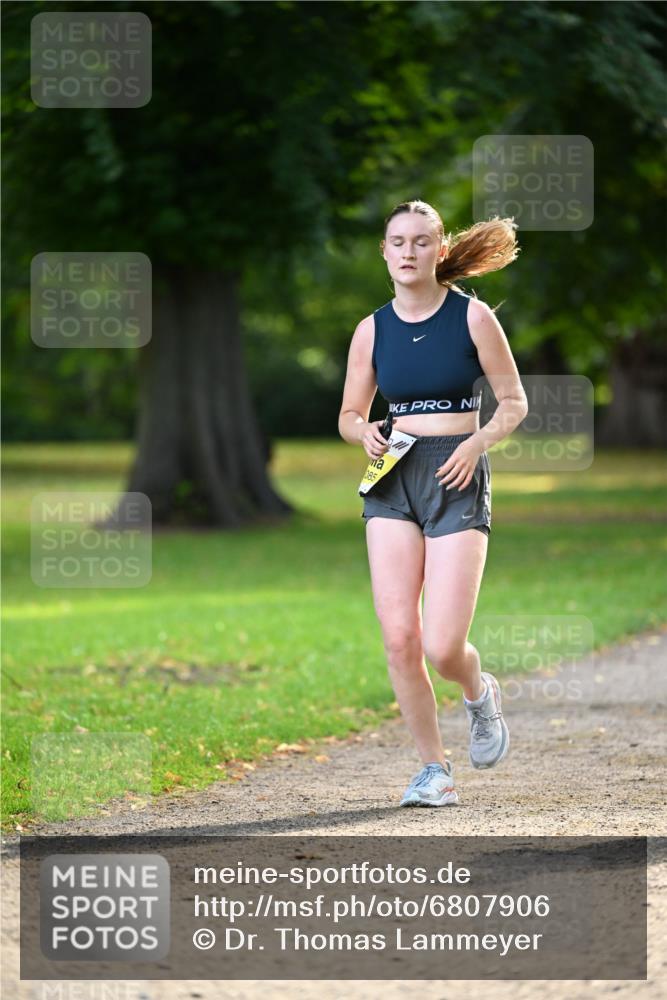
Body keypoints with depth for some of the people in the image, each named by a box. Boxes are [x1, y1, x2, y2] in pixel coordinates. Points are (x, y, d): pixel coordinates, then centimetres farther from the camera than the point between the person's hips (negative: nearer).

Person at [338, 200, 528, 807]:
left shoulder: (472, 317, -2)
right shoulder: (373, 330, 7)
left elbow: (514, 402, 3)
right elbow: (349, 414, 16)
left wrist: (477, 443, -14)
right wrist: (365, 432, -7)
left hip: (457, 478, -3)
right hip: (392, 480, 3)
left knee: (442, 647, -11)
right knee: (399, 638, -6)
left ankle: (480, 694, 26)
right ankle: (435, 769, 9)